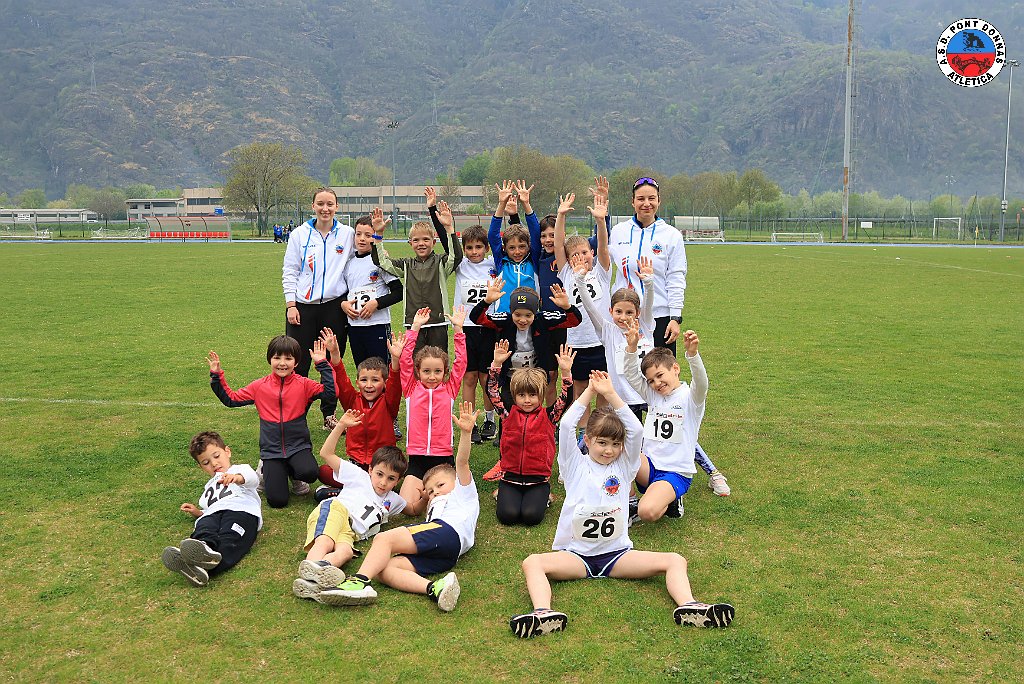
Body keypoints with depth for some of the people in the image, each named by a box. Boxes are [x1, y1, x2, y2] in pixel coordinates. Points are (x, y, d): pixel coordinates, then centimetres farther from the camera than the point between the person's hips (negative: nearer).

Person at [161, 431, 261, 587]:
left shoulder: (241, 469, 27)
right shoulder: (209, 486, 48)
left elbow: (252, 478, 0)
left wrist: (237, 477, -24)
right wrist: (198, 512, 20)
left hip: (241, 509, -4)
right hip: (212, 514, 4)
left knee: (228, 541, -36)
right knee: (203, 532, -35)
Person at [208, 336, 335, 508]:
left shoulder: (304, 385, -2)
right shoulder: (259, 386, 4)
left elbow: (330, 393, -16)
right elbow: (231, 399, 11)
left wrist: (323, 365, -16)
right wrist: (216, 376, 4)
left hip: (298, 446, -1)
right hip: (271, 450, 1)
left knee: (309, 473, -33)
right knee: (277, 500, -12)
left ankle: (293, 471, 7)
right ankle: (266, 469, 22)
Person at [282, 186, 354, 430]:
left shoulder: (347, 234, 5)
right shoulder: (300, 234, 4)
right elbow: (289, 271, 4)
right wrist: (290, 304, -3)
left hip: (334, 306, 1)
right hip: (303, 306, -1)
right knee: (297, 364, -2)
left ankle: (329, 415, 20)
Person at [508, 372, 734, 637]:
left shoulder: (624, 466, 9)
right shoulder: (575, 465, 5)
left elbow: (636, 430, -6)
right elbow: (566, 426, -10)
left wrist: (610, 394, -7)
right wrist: (590, 391, -6)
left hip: (617, 554, 2)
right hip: (576, 554, -2)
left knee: (675, 560, -19)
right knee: (532, 562, -31)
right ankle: (543, 613, -52)